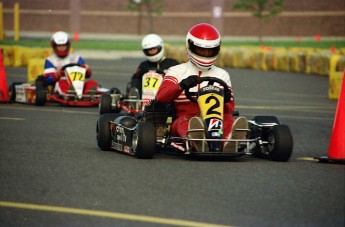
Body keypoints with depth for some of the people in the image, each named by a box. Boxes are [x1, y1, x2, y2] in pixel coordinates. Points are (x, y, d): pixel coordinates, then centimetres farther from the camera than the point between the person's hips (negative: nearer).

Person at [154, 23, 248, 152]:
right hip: (185, 119, -2)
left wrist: (225, 100, -11)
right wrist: (181, 86, -21)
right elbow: (161, 97, -2)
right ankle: (197, 141, -73)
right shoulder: (177, 72, 16)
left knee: (228, 120, -32)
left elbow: (230, 110, 14)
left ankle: (231, 141, -68)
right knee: (185, 120, -38)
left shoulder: (222, 75, 23)